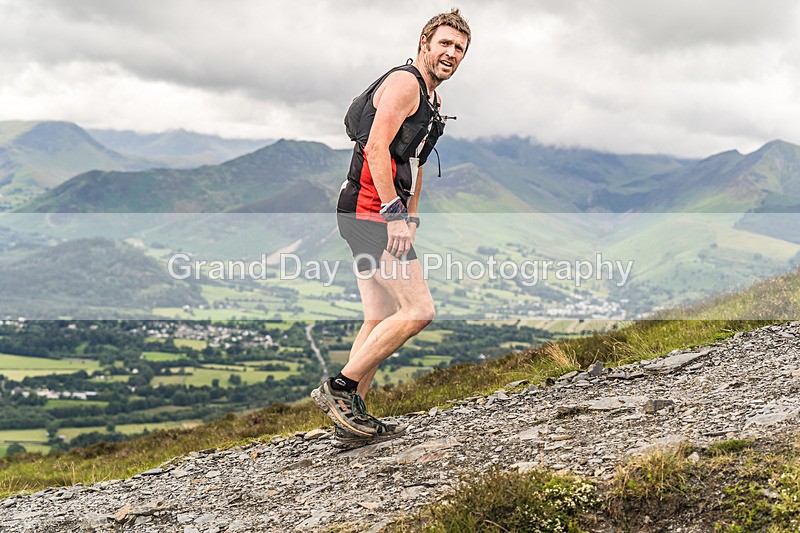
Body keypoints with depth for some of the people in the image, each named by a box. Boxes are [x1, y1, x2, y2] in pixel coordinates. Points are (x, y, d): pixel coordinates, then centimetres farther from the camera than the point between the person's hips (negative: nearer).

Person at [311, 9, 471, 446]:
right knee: (418, 311, -15)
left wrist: (410, 221, 24)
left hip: (381, 215, 10)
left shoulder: (431, 99, 24)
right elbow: (377, 147, -19)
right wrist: (395, 214, -24)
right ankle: (339, 386, -10)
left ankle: (351, 417, 12)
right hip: (370, 211, -10)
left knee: (380, 322, 9)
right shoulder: (404, 82, -8)